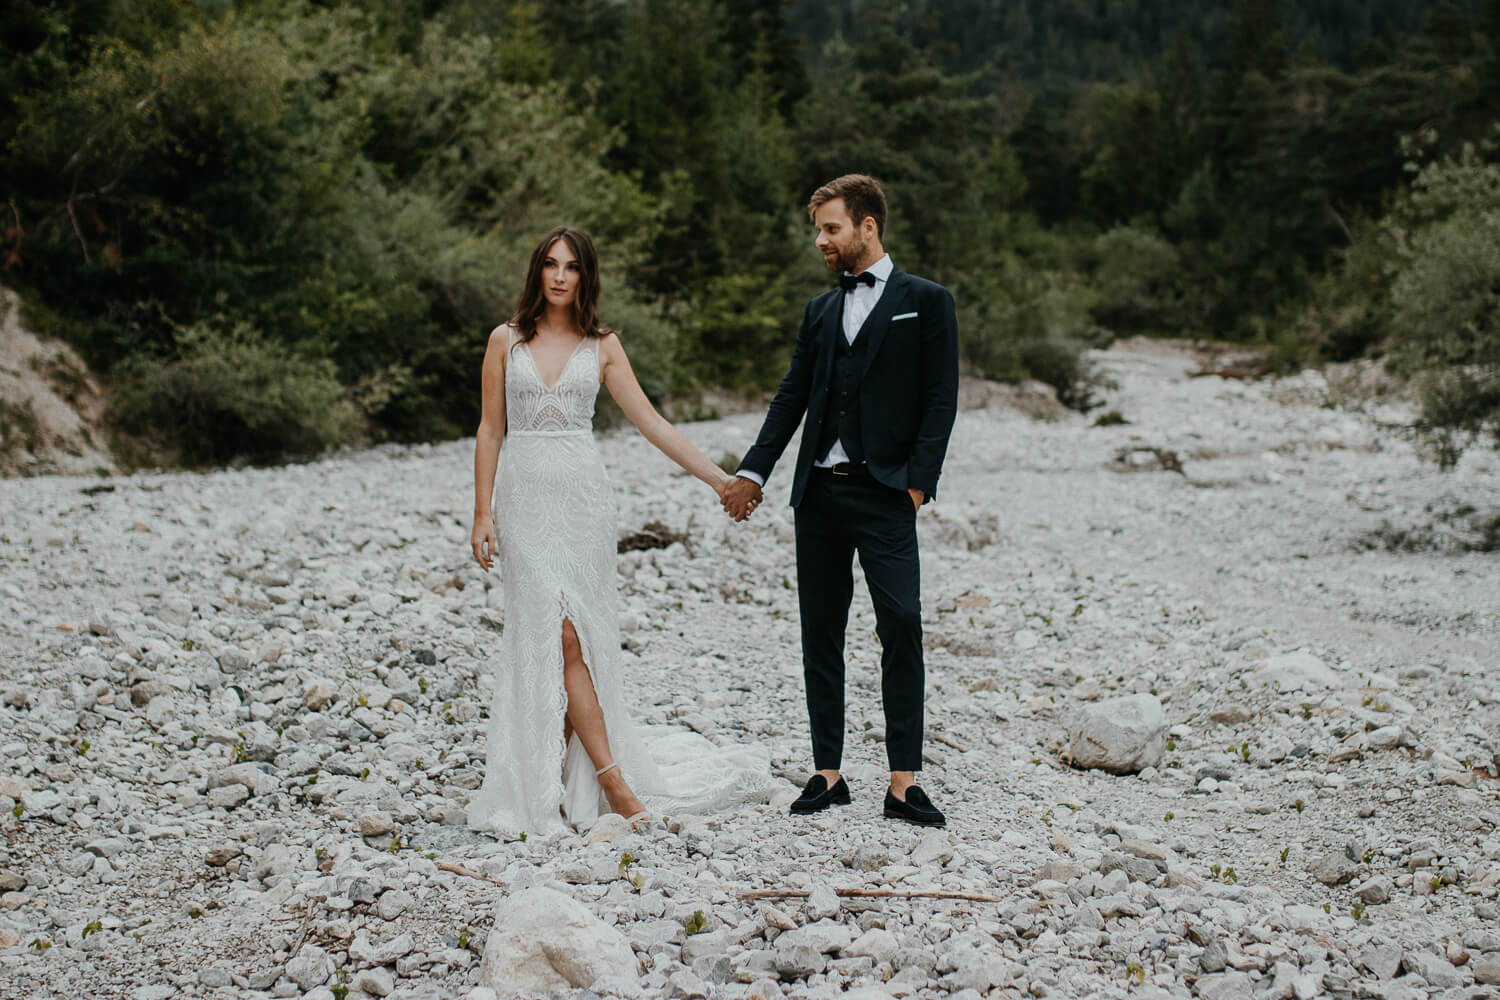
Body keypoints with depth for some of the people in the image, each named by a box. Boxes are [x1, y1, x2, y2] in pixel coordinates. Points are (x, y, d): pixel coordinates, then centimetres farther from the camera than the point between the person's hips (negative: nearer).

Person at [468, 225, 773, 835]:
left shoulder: (601, 346, 7)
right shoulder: (506, 341, 6)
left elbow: (650, 422, 5)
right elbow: (490, 430, 7)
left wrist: (716, 477, 0)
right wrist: (482, 513, 2)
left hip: (582, 494, 1)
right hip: (525, 493, -1)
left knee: (573, 634, -4)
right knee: (558, 634, -9)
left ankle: (558, 777, 6)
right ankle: (613, 780, -7)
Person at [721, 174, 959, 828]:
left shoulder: (925, 302, 3)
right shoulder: (820, 312, 18)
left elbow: (940, 399, -2)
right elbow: (791, 397, 15)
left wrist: (918, 481, -11)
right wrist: (752, 473, 6)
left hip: (884, 492, -5)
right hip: (818, 492, 5)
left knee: (901, 630, -12)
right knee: (820, 635, 6)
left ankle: (903, 781, -9)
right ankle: (827, 774, 13)